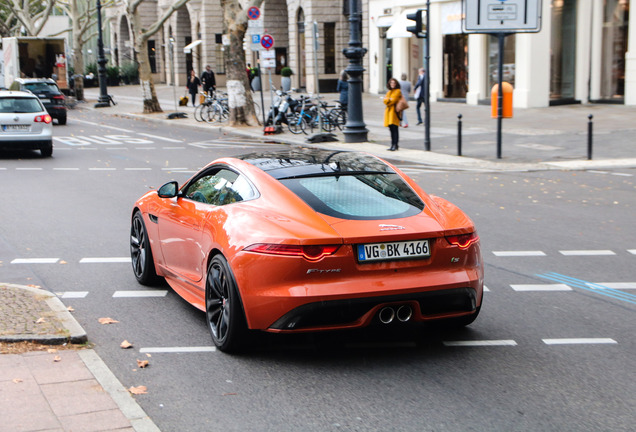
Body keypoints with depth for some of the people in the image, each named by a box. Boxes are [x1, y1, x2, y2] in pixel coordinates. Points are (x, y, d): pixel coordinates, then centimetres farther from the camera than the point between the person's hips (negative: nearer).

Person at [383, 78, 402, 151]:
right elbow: (385, 100, 9)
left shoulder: (398, 91, -2)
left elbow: (393, 100, -11)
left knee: (394, 128, -13)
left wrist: (387, 100, 3)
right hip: (388, 111, 7)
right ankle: (393, 145, 10)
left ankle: (395, 145, -15)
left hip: (394, 111, -7)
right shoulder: (389, 92, 21)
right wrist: (389, 99, -9)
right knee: (391, 129, 6)